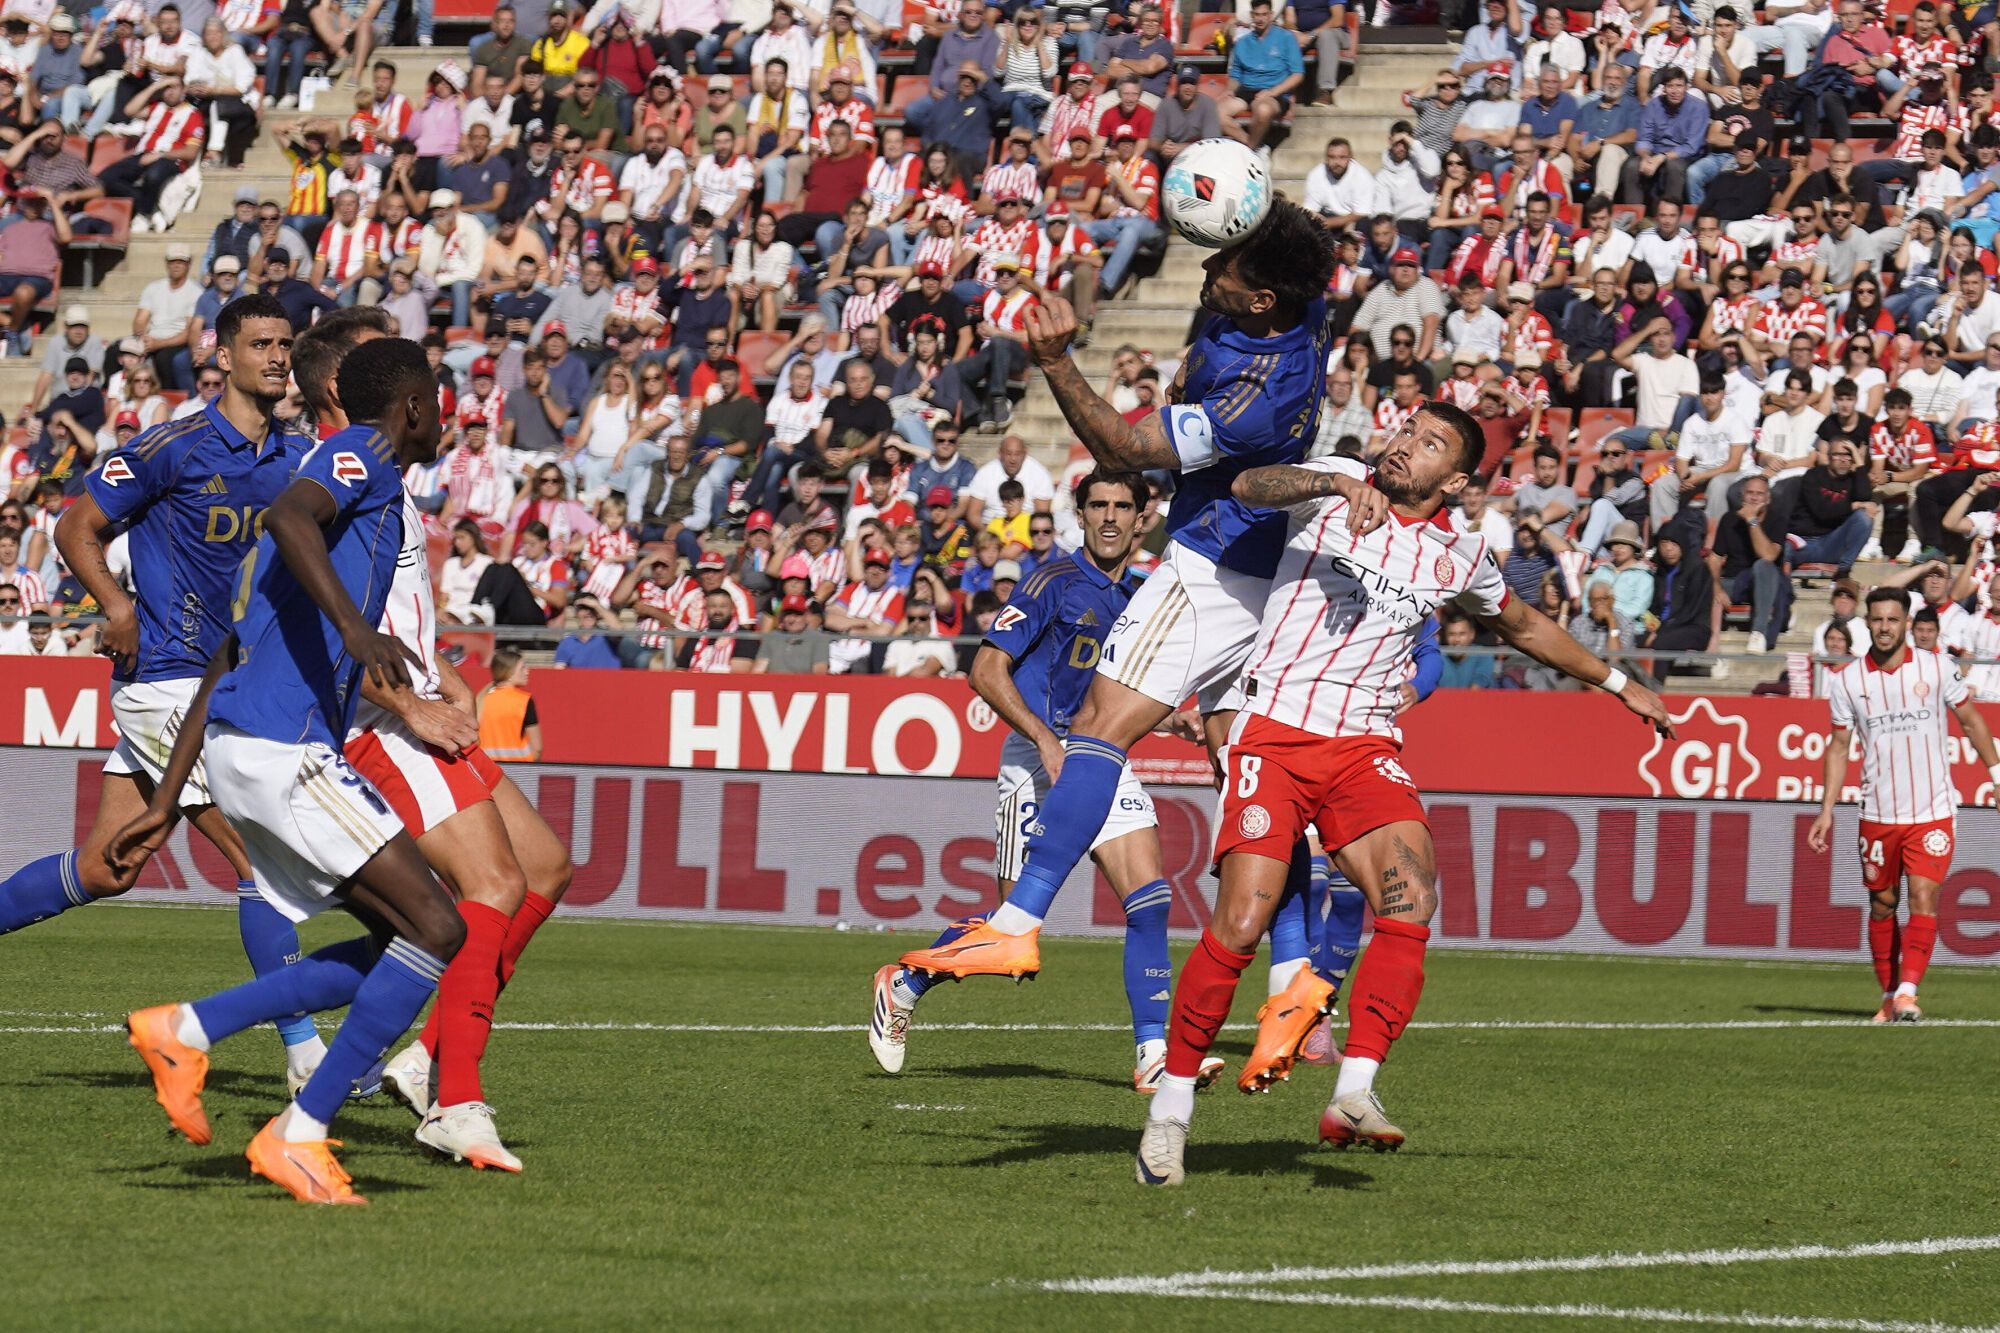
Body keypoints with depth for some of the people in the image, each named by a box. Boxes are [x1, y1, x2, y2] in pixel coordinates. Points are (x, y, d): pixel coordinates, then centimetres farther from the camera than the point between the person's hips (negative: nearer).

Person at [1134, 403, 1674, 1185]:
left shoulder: (1457, 559, 12)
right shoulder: (1337, 485, 3)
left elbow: (1523, 626, 32)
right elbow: (1247, 486, -17)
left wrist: (1616, 684, 38)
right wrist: (1337, 485, -33)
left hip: (1365, 748, 3)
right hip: (1274, 733, -3)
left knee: (1410, 902, -23)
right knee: (1239, 926, -16)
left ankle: (1353, 1097, -25)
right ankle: (1170, 1107, 0)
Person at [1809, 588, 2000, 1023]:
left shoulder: (1936, 667, -2)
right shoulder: (1847, 681, 0)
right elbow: (1838, 746, 7)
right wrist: (1827, 811, 3)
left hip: (1933, 812, -2)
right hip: (1878, 815, 2)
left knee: (1923, 901, -13)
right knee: (1883, 906, 6)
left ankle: (1907, 992, -17)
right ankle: (1889, 996, 16)